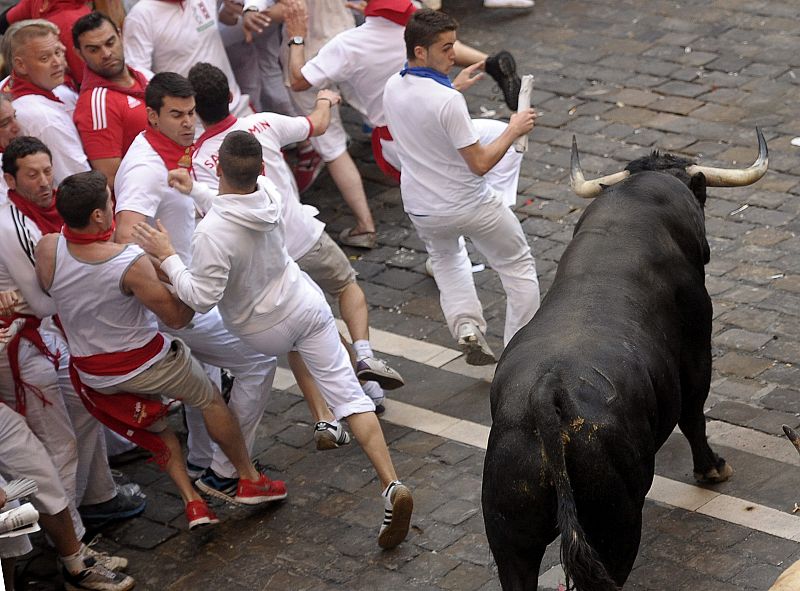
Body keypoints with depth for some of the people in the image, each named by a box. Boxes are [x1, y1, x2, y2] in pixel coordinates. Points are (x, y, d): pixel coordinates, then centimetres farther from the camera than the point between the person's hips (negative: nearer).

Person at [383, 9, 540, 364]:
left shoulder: (391, 89, -6)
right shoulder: (448, 100, -28)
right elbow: (480, 163, -24)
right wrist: (514, 130, -11)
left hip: (422, 210, 6)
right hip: (472, 206, -6)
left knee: (444, 258, 34)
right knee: (518, 266, 14)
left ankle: (466, 327, 14)